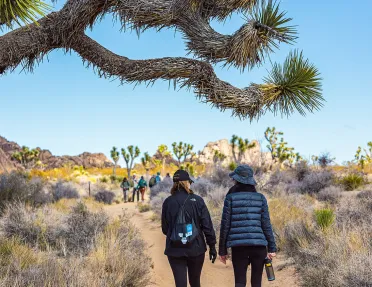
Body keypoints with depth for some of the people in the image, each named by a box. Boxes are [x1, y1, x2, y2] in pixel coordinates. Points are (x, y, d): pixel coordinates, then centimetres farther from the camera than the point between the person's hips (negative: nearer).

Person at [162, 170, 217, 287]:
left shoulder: (168, 202, -3)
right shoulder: (197, 200, -6)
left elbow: (165, 229, 2)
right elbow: (207, 225, -7)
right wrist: (212, 246, 2)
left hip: (174, 250, 0)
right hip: (196, 249, 0)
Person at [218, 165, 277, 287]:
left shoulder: (231, 198, 1)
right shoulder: (260, 198, 5)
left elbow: (225, 225, 0)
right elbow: (266, 224, 2)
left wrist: (222, 250, 6)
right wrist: (272, 248, 6)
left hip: (238, 246, -1)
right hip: (259, 245, 1)